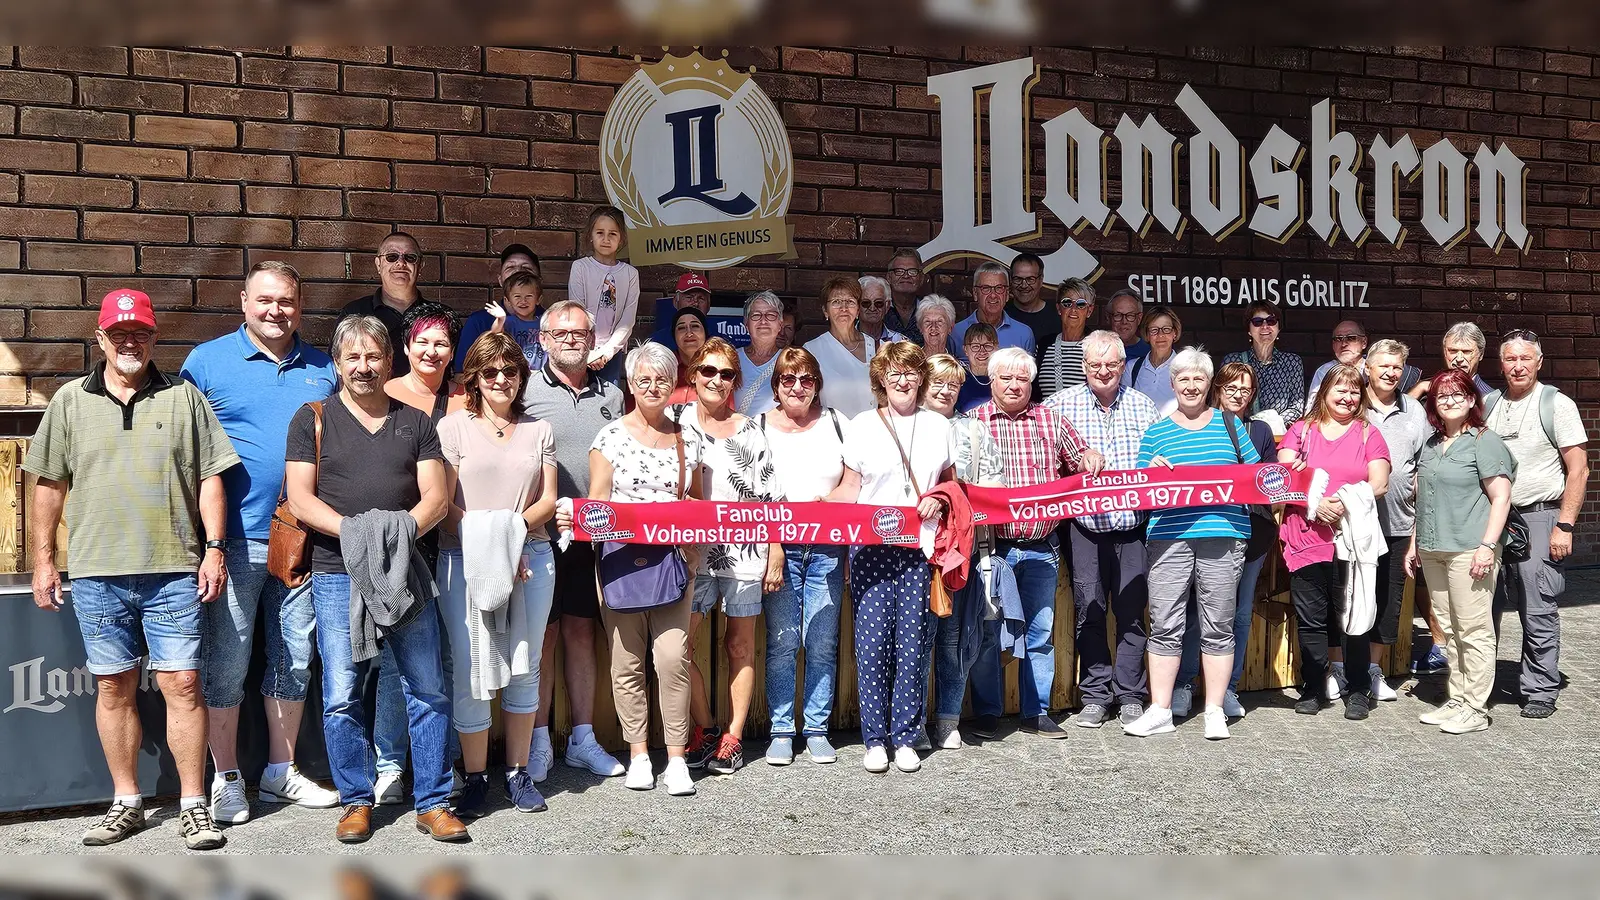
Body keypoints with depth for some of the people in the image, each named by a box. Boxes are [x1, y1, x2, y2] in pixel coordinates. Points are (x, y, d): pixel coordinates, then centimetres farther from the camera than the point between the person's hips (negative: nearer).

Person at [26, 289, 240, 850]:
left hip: (173, 572, -2)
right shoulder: (70, 401, 10)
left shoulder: (183, 398, 6)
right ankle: (126, 802, 21)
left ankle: (193, 805, 5)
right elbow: (49, 485, 12)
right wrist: (43, 561, 8)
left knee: (182, 683, -3)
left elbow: (210, 478, 4)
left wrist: (215, 548, -3)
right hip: (96, 573, 2)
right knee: (113, 687, 9)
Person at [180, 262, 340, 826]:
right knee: (226, 663, 2)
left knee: (294, 658, 11)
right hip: (235, 539, -3)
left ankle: (281, 772, 24)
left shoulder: (323, 369, 10)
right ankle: (226, 779, 16)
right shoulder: (207, 362, 1)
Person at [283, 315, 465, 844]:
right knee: (341, 697, 1)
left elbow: (436, 498, 5)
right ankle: (356, 801, 16)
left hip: (406, 572, 2)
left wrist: (402, 529, -16)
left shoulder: (416, 423, 13)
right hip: (337, 574, -1)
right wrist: (355, 530, -17)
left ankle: (433, 802, 11)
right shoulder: (313, 420, 7)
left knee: (428, 691, 2)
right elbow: (301, 500, -2)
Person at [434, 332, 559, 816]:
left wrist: (514, 526, -10)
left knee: (525, 668, 6)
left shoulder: (539, 431, 14)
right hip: (466, 561, -2)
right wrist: (488, 539, -14)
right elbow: (444, 506, -2)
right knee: (471, 671, -3)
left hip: (532, 557, 3)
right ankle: (475, 778, 10)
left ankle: (518, 772, 18)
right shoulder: (453, 427, 5)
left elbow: (548, 500, 9)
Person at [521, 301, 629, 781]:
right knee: (543, 634, 1)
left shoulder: (611, 395, 11)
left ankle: (583, 739, 20)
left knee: (581, 631, 11)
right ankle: (539, 742, 12)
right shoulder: (526, 389, -2)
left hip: (592, 534, 4)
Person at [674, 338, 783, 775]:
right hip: (692, 552, 0)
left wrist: (776, 555, 1)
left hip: (744, 552, 0)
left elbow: (771, 498, 5)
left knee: (740, 644, 6)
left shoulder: (750, 431, 6)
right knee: (680, 644, -5)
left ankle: (733, 737, 15)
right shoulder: (676, 423, 5)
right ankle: (704, 727, 13)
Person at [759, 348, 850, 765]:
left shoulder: (834, 421, 10)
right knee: (782, 643, 0)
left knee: (823, 644, 4)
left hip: (827, 549, 1)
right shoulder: (760, 426, 5)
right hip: (778, 545, -1)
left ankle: (817, 730, 15)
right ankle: (781, 731, 11)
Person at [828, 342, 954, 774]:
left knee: (912, 642, -1)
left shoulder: (938, 425, 14)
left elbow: (951, 481, 20)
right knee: (872, 642, -5)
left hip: (920, 547, 1)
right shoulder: (861, 426, 8)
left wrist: (939, 498, -2)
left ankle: (906, 737, 11)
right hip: (871, 547, -1)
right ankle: (874, 738, 7)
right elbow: (850, 489, 7)